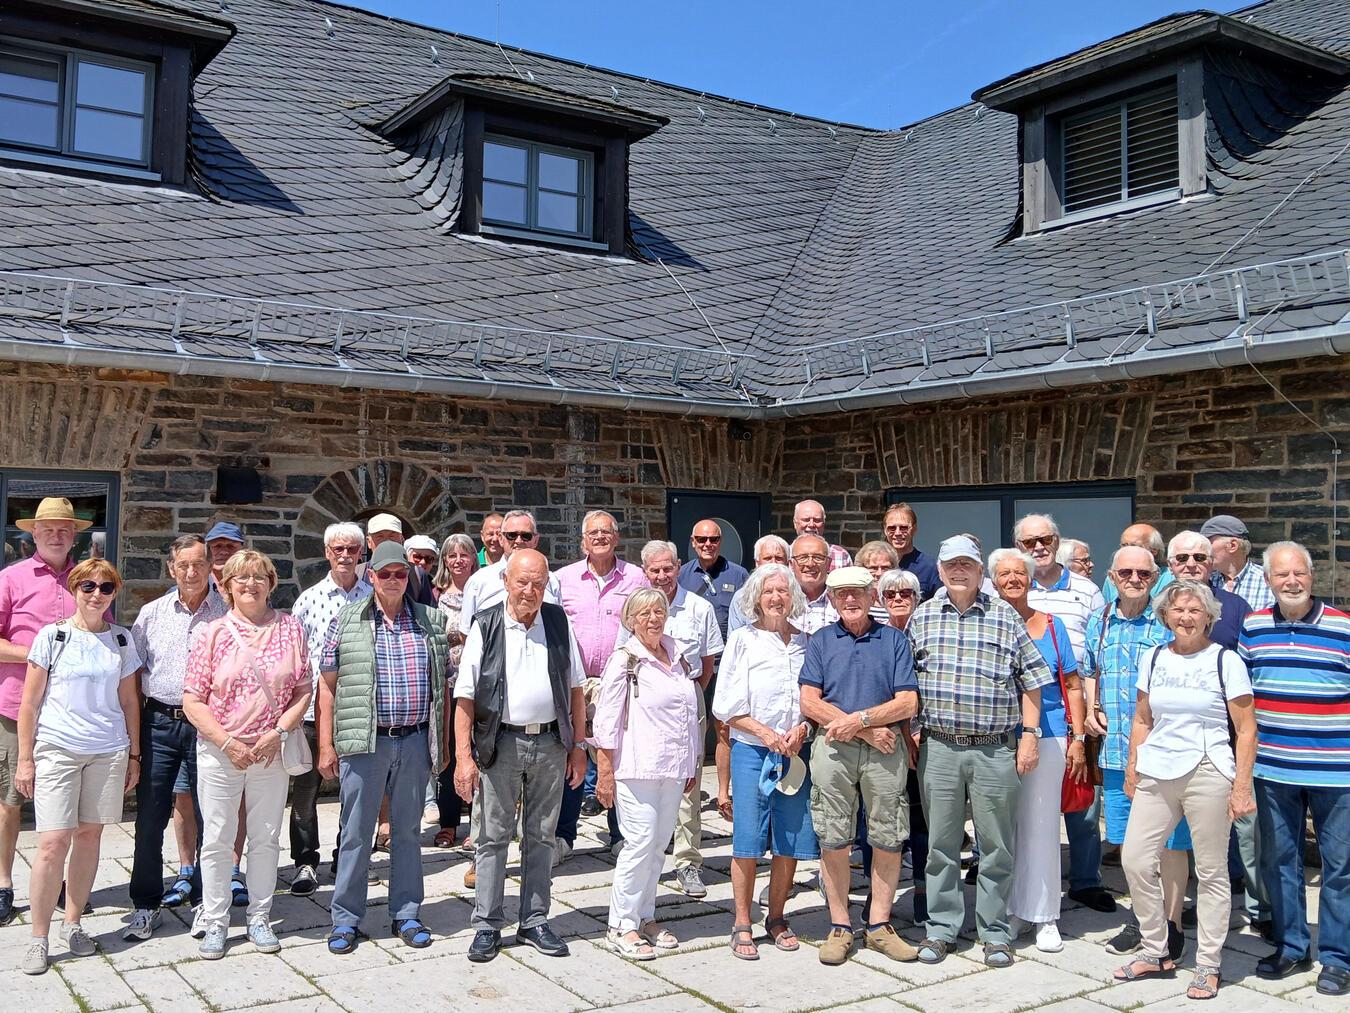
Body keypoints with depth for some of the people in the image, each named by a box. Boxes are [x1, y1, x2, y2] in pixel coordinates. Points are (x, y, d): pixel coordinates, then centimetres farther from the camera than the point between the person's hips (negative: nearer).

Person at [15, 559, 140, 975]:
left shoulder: (122, 640, 8)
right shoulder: (53, 636, 0)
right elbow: (30, 703, 1)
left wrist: (134, 754, 10)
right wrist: (25, 759, -2)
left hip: (109, 751, 3)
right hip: (57, 749, -3)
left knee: (90, 836, 6)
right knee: (54, 842, -7)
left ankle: (72, 922, 20)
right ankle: (38, 938, 4)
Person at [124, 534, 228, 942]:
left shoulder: (227, 613, 0)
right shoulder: (152, 613, 8)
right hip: (159, 721, 2)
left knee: (209, 815, 4)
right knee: (150, 815, 6)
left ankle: (203, 901, 20)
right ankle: (146, 905, 19)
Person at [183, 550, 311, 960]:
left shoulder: (290, 628, 2)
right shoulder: (213, 634, -2)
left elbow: (303, 690, 2)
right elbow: (193, 700, -4)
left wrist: (279, 732, -11)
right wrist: (228, 743, -12)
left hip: (272, 752, 1)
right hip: (219, 752, -1)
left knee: (265, 838, 11)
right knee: (216, 839, 6)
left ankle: (260, 918, 25)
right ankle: (215, 923, 21)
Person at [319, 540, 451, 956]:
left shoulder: (431, 622, 8)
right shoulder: (346, 621, 2)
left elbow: (443, 686, 11)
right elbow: (329, 686, 2)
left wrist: (443, 743, 9)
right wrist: (326, 744, -3)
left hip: (415, 741, 2)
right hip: (365, 741, -2)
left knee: (408, 830, 12)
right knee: (356, 832, 5)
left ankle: (405, 914, 23)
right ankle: (345, 918, 18)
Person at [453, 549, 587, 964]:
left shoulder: (559, 622, 5)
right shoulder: (486, 627, -4)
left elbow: (575, 688, 10)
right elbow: (465, 696, -5)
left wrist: (578, 746, 7)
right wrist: (463, 756, -11)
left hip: (550, 743, 3)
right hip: (501, 743, -2)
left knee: (541, 836, 11)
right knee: (493, 836, 4)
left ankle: (535, 922, 22)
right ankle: (487, 925, 14)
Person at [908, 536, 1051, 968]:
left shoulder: (1005, 617, 3)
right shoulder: (921, 617, 8)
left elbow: (1031, 680, 4)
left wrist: (1029, 734, -2)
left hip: (996, 750, -1)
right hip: (937, 749, 1)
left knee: (996, 846, 6)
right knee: (940, 843, 8)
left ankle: (995, 932, 19)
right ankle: (941, 928, 20)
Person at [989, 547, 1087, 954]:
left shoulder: (1051, 626, 6)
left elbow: (1072, 686, 8)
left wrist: (1078, 738, 1)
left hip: (1047, 736, 0)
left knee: (1041, 825, 2)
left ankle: (1044, 917, 12)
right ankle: (1013, 910, 20)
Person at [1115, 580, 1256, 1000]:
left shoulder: (1226, 660, -2)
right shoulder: (1153, 658, 10)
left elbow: (1246, 730, -2)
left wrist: (1241, 787, -8)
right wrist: (1132, 771, 12)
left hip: (1207, 773, -4)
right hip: (1156, 773, 4)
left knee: (1210, 871, 4)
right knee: (1135, 859, 1)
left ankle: (1208, 965, 17)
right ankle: (1156, 952, 19)